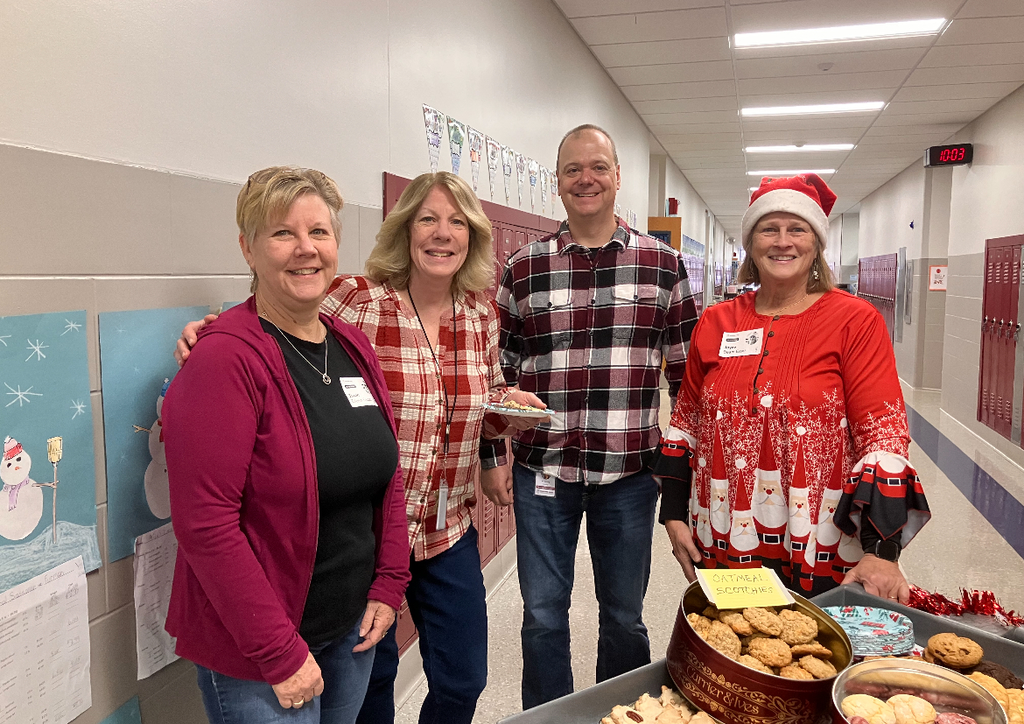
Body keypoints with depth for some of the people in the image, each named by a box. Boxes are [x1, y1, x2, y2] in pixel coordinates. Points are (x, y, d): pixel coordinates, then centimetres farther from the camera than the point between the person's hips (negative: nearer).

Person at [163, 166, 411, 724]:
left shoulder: (353, 347, 3)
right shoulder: (226, 359, -19)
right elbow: (205, 523, -22)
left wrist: (388, 587, 2)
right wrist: (280, 653, -19)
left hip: (352, 628, 7)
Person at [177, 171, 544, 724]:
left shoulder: (481, 313, 0)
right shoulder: (357, 301, -16)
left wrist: (510, 407, -6)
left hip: (449, 532, 4)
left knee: (463, 678, 17)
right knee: (368, 676, 18)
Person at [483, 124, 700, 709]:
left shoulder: (664, 264, 1)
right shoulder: (523, 270, 2)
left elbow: (687, 371, 5)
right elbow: (500, 370, 7)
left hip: (630, 471, 0)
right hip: (542, 469, 1)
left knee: (625, 616, 16)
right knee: (543, 615, 12)